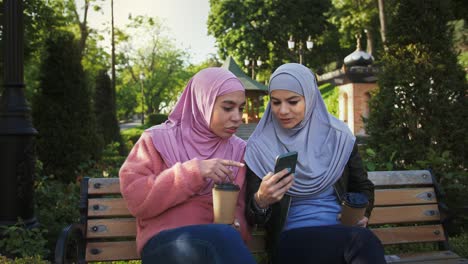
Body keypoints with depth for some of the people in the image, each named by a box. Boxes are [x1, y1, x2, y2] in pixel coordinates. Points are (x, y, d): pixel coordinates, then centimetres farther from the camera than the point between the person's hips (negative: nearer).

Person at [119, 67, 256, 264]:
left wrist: (235, 226, -9)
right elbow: (135, 199, -7)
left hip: (219, 244, 3)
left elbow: (240, 207, 15)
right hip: (164, 241, -3)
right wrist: (193, 172, -15)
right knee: (223, 237, -33)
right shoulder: (158, 139, 4)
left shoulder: (239, 150, 13)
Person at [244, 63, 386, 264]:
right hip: (291, 240, -3)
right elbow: (251, 218, -1)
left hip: (342, 232, 3)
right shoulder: (260, 147, -1)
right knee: (363, 240, -33)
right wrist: (260, 201, -24)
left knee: (363, 242, -34)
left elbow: (363, 186, 18)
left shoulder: (338, 136, 5)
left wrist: (362, 215, -3)